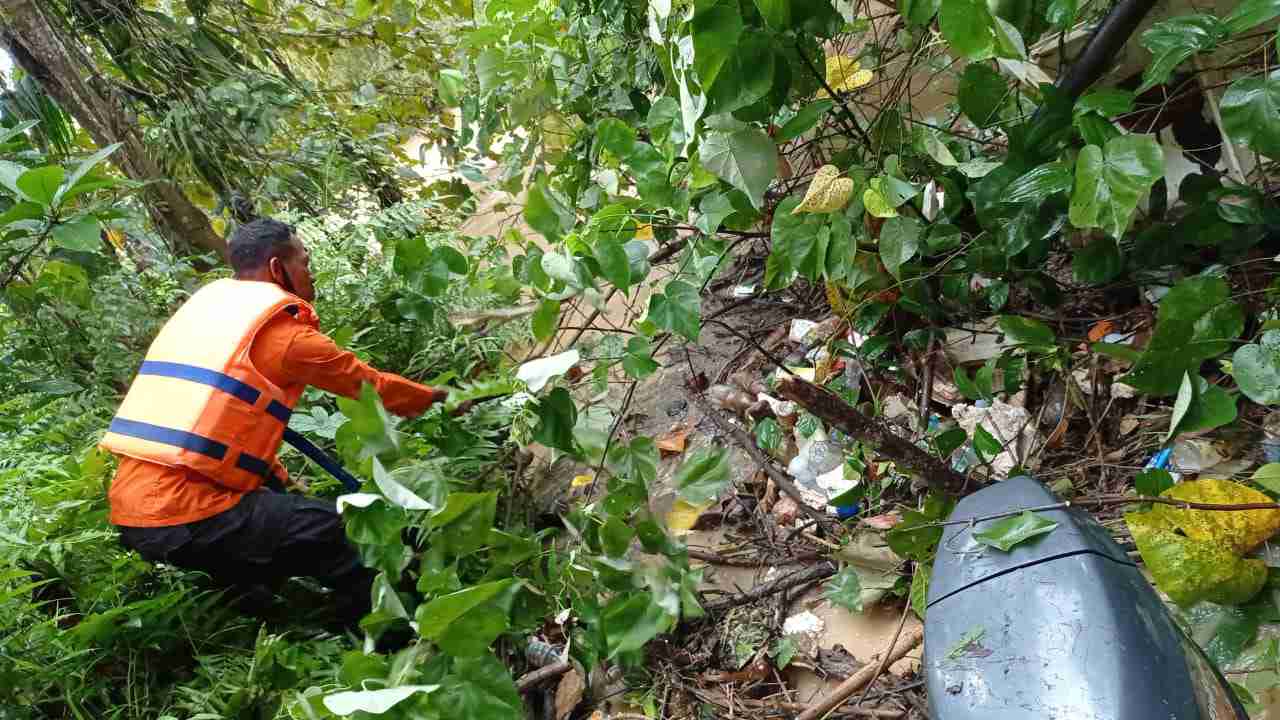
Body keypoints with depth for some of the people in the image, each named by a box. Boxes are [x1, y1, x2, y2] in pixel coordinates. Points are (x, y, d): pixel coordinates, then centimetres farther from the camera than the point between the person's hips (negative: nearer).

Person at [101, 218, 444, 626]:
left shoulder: (204, 304, 17)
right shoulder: (280, 328, -8)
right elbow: (366, 383, 2)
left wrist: (280, 478, 22)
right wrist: (433, 396, 19)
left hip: (129, 513, 9)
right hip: (184, 519, -9)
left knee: (276, 503, 26)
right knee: (339, 531, -5)